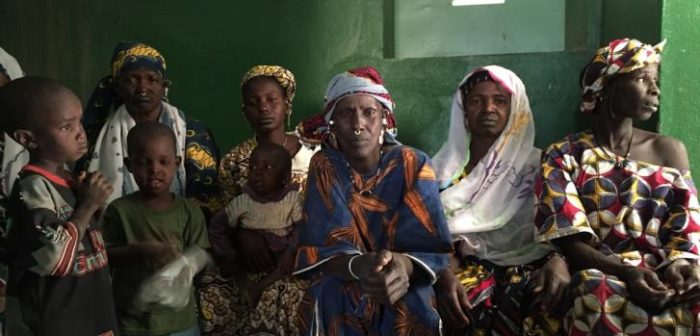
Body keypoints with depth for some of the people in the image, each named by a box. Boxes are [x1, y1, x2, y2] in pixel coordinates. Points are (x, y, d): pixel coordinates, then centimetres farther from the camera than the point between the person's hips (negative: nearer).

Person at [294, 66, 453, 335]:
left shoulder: (413, 165, -5)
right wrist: (357, 266, -36)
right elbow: (318, 248, -13)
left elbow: (431, 247, -13)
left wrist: (403, 266, -37)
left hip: (405, 298, 0)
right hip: (338, 297, 1)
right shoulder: (324, 167, -4)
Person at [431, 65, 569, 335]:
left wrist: (558, 259, -20)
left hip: (528, 265, 0)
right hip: (468, 266, 0)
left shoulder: (536, 164, 12)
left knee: (542, 314, -32)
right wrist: (444, 272, -18)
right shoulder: (443, 168, 13)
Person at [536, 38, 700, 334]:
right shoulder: (563, 155, 5)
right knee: (605, 299, -37)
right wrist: (626, 271, -21)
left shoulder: (669, 150, 14)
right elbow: (569, 242, -5)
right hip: (597, 274, -1)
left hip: (660, 275, 2)